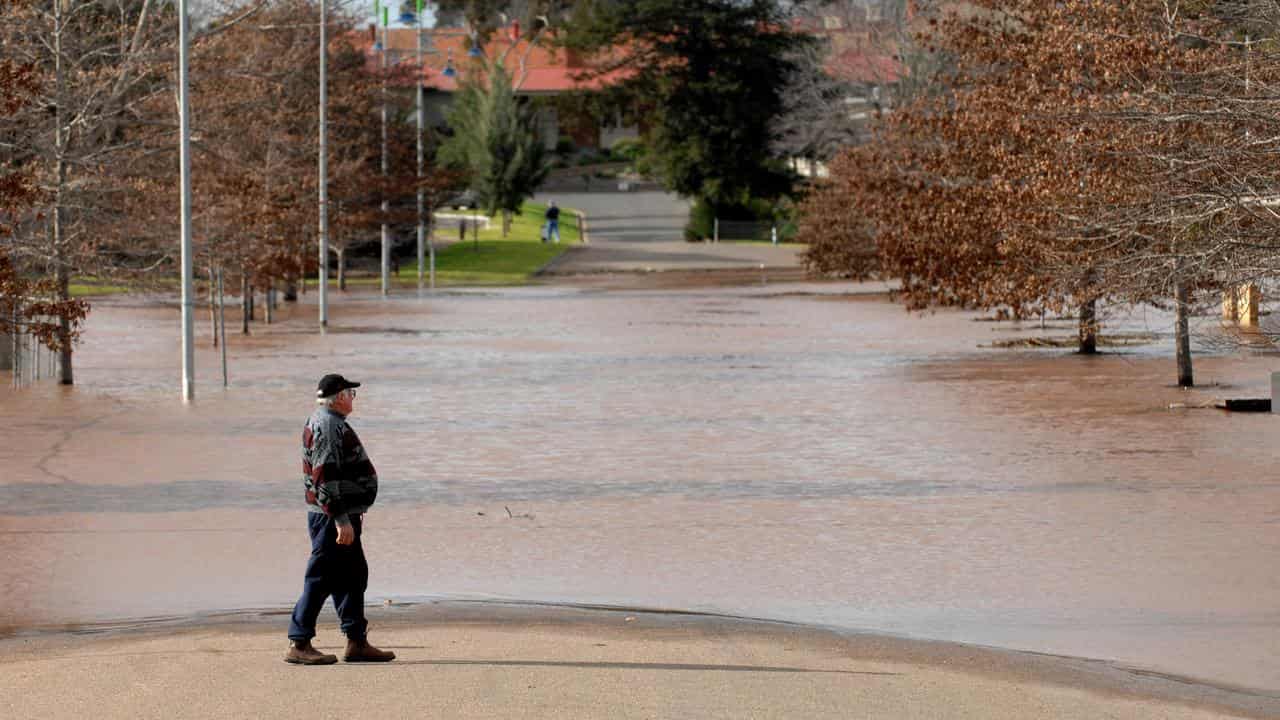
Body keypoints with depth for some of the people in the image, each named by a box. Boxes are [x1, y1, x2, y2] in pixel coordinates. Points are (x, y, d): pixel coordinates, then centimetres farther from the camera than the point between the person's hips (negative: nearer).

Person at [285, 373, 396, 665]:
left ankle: (357, 642, 17)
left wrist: (353, 514, 27)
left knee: (353, 576, 13)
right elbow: (325, 477, -24)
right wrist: (341, 519, -26)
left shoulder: (331, 423, 17)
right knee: (321, 579, -7)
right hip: (332, 517, -11)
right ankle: (298, 644, -4)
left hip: (342, 515, 11)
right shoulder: (328, 426, -17)